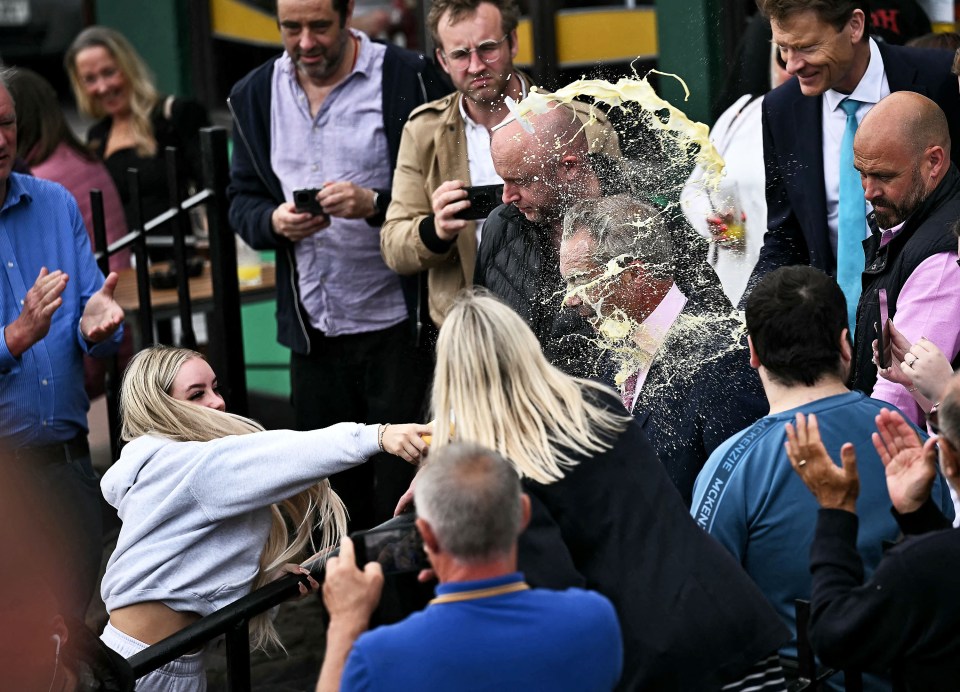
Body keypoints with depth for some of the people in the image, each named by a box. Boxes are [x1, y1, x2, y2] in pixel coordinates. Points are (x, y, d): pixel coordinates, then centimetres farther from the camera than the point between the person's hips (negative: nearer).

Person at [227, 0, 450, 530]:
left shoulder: (409, 79, -6)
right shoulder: (255, 95, 8)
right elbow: (241, 200, 13)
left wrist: (375, 204, -22)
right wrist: (273, 222, -9)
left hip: (397, 322, -4)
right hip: (313, 329, 4)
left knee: (402, 486, -1)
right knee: (332, 489, 11)